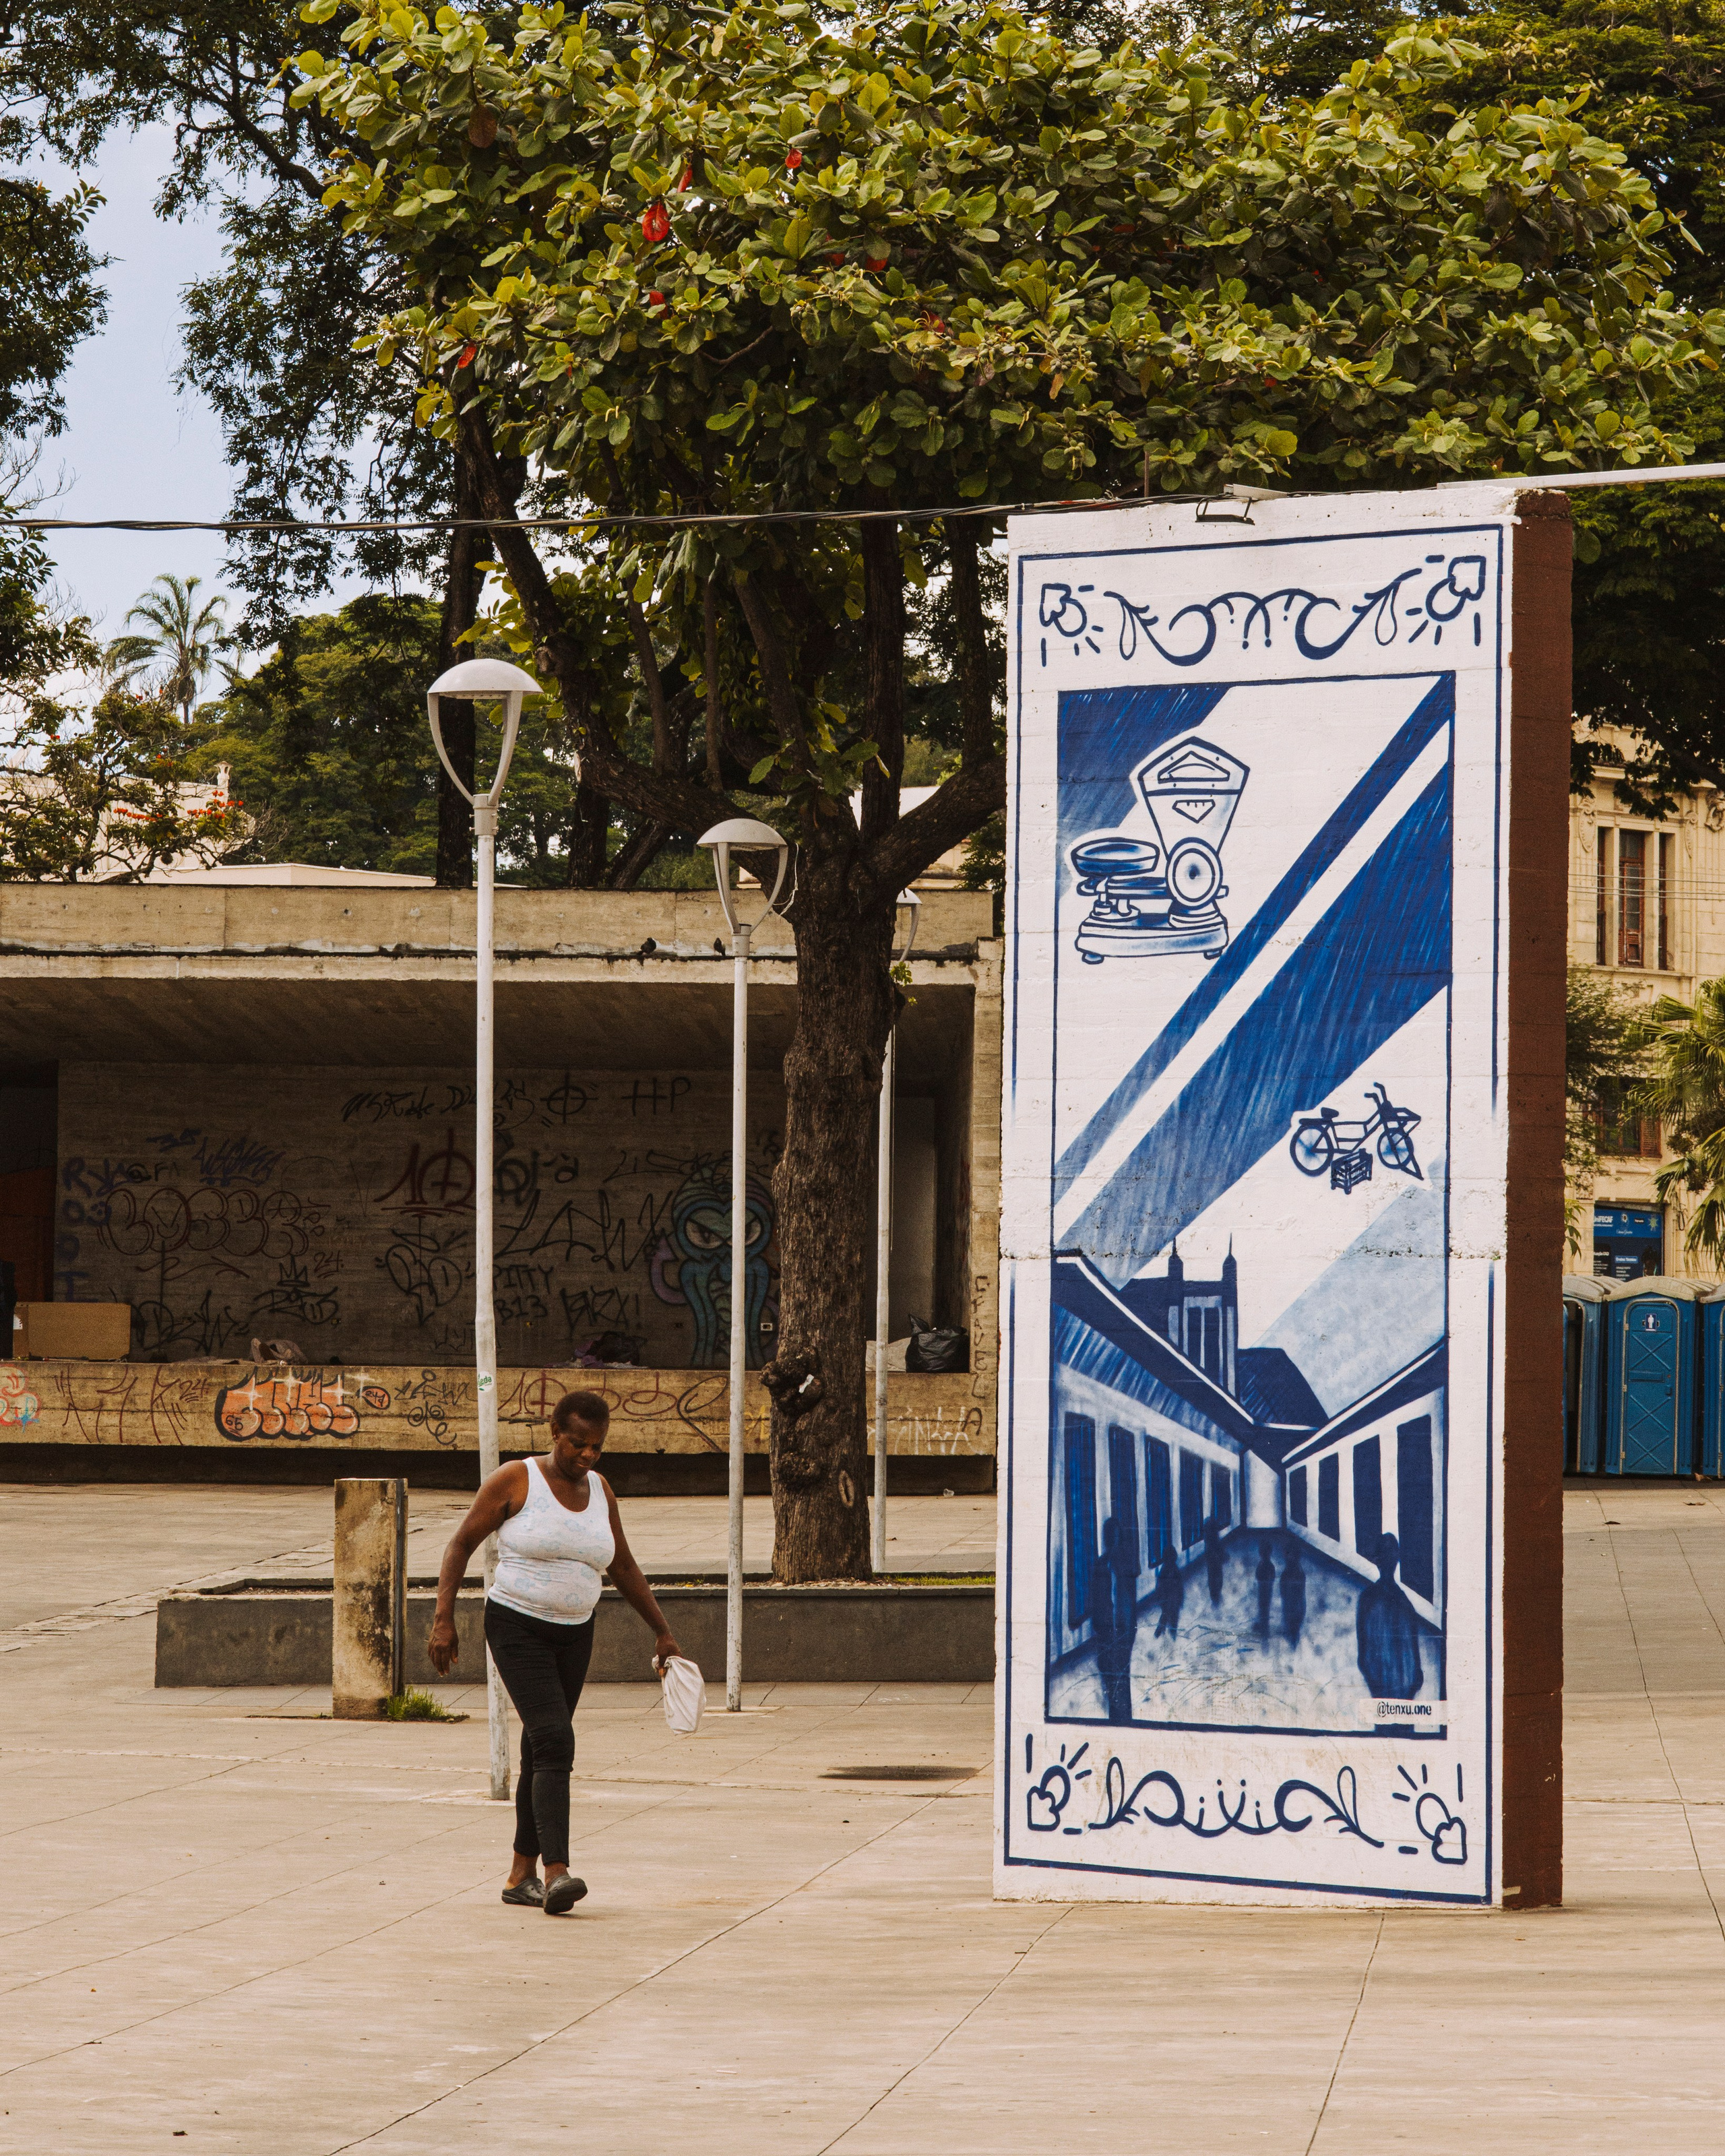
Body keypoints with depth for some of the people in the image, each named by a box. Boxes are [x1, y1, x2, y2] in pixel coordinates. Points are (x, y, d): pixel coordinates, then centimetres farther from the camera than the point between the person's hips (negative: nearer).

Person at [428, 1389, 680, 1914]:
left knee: (542, 1753, 10)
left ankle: (521, 1876, 20)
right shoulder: (514, 1481, -10)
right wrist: (443, 1621, -14)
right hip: (517, 1630, -6)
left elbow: (624, 1568, 16)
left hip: (573, 1636, 6)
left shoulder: (599, 1490, 6)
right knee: (555, 1742, -20)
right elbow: (461, 1544, -7)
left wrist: (663, 1631, 16)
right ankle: (557, 1875, -28)